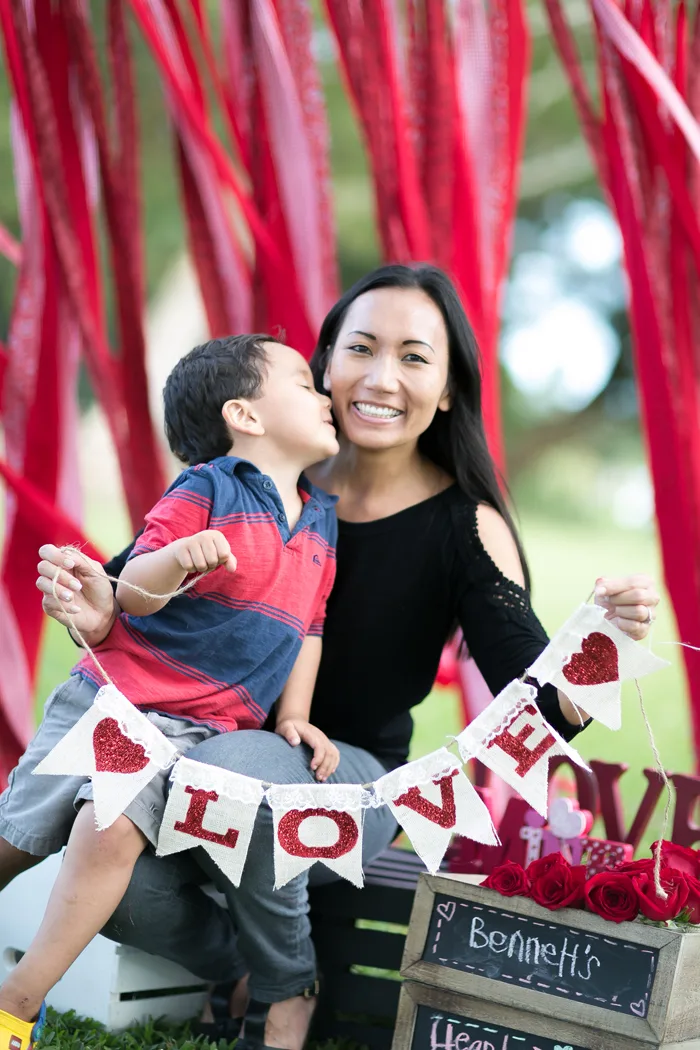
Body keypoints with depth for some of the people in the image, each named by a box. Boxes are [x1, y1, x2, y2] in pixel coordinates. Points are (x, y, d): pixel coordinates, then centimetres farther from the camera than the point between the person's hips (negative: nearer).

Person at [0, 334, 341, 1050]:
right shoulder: (207, 488, -7)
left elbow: (308, 628, 19)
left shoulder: (322, 519, 11)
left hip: (189, 729, 2)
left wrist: (293, 715, 9)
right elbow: (133, 592, -13)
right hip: (107, 694, -2)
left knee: (112, 831, -23)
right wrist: (179, 557, -33)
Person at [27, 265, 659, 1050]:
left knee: (232, 767, -35)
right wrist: (97, 613, -27)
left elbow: (539, 713, -15)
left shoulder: (465, 528, -9)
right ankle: (240, 966, 7)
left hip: (353, 783, -2)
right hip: (219, 745, 2)